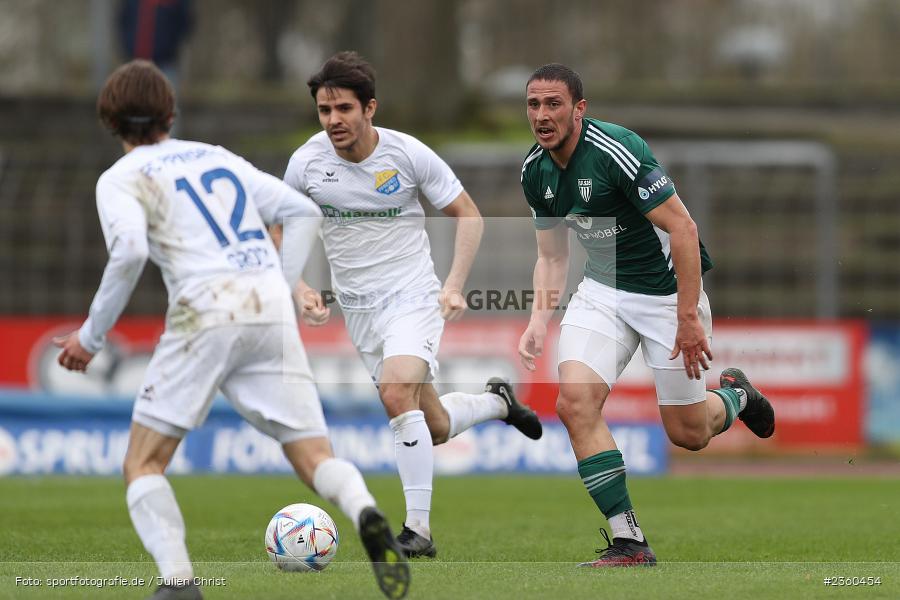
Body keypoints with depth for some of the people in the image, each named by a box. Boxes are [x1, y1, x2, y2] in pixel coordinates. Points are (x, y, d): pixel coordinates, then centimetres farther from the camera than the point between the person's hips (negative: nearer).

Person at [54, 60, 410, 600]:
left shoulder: (122, 178, 8)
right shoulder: (219, 157, 25)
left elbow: (130, 251, -11)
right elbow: (305, 213, 22)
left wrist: (91, 336, -2)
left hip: (206, 313, -4)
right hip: (273, 311, 4)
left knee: (144, 465, 6)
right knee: (315, 459, 4)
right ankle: (366, 514, -29)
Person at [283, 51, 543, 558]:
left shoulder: (409, 154, -12)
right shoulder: (306, 163, -6)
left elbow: (468, 214, -1)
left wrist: (454, 286, -11)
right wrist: (301, 289, -7)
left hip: (413, 297, -4)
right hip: (357, 308, 4)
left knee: (398, 392, -30)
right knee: (435, 428, 8)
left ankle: (419, 529, -24)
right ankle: (498, 401, 42)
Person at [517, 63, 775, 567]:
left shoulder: (616, 150, -25)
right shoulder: (535, 171, -2)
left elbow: (683, 228, -23)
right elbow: (552, 256, 11)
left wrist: (688, 317, -24)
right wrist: (540, 321, -3)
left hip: (667, 289, -6)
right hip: (603, 289, 6)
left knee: (688, 434, 3)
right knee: (575, 402, -17)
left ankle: (735, 396, 41)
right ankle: (629, 542, -11)